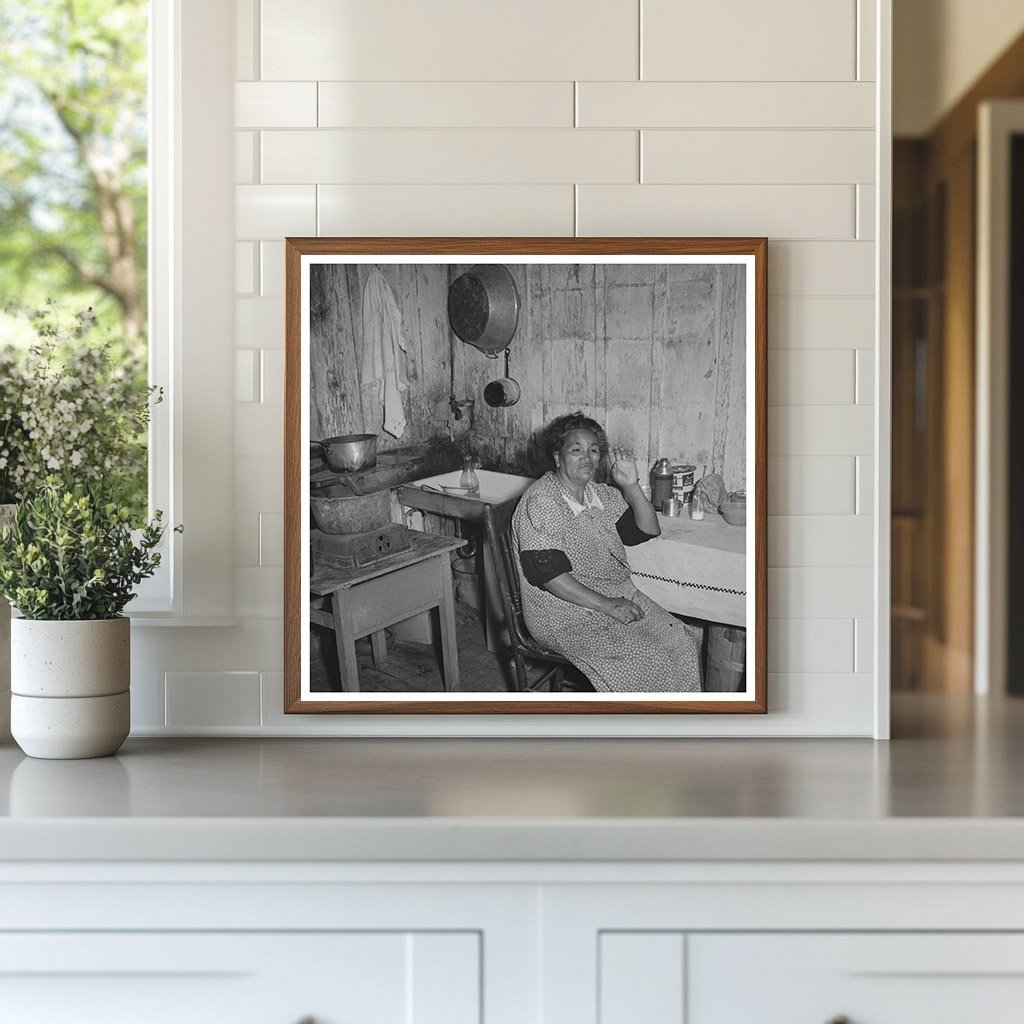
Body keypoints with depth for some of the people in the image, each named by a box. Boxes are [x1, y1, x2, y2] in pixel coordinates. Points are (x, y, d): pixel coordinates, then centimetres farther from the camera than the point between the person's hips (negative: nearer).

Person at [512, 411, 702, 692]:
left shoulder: (602, 495, 11)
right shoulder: (540, 501, -14)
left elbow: (647, 531, 12)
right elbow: (546, 572, -22)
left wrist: (631, 487, -5)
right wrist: (605, 605, -24)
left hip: (617, 598, 8)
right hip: (565, 611, -8)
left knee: (680, 643, -12)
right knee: (641, 659, -25)